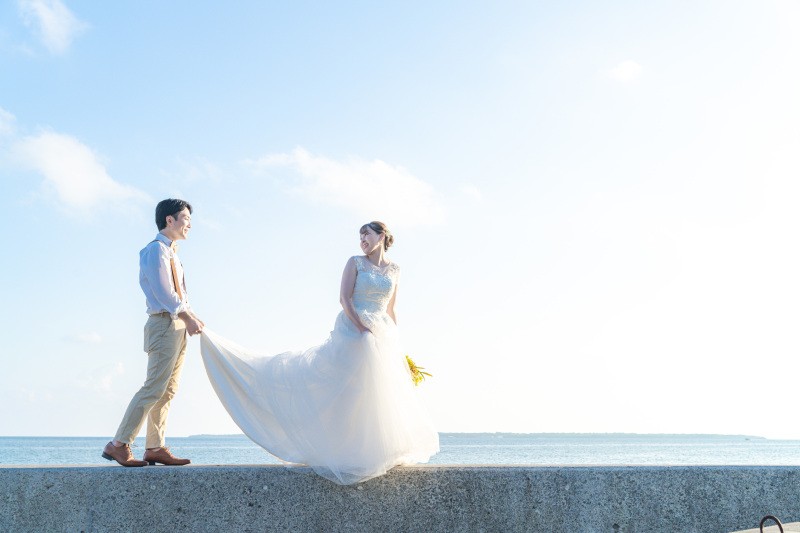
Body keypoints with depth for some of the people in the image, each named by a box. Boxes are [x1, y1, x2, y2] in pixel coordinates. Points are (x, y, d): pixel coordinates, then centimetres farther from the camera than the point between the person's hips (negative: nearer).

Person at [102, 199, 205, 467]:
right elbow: (163, 293, -15)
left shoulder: (172, 253, 21)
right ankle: (118, 445, -6)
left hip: (178, 326, 10)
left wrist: (193, 318, 6)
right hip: (164, 324, -10)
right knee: (154, 388, -12)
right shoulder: (156, 249, -8)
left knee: (167, 391, 8)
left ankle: (154, 448, 11)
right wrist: (188, 318, -13)